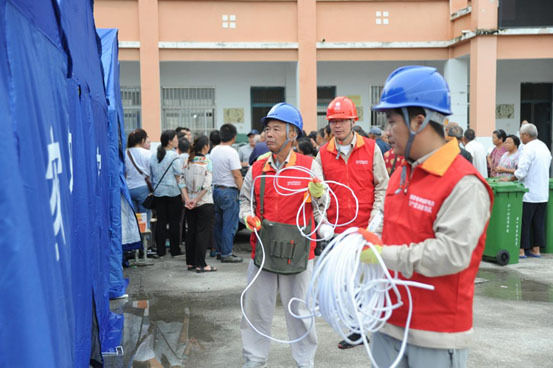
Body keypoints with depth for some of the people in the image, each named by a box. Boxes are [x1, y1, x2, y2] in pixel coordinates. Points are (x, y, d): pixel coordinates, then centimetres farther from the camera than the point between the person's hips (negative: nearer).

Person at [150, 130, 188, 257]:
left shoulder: (153, 156, 8)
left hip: (158, 192, 5)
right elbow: (179, 177, -12)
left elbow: (151, 176, 12)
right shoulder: (174, 156, -11)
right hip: (173, 192, -5)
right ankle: (174, 249, 7)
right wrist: (184, 194, -7)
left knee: (161, 221, 8)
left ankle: (160, 250, 9)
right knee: (174, 221, 3)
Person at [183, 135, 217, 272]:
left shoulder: (188, 162, 5)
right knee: (203, 232, 0)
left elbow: (183, 182, 0)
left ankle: (190, 262, 17)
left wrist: (188, 199, -3)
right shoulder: (207, 162, -10)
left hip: (190, 203, 5)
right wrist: (197, 200, -14)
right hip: (204, 202, -5)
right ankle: (200, 264, -1)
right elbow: (206, 185, -17)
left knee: (191, 231, 12)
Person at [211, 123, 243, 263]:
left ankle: (219, 251, 22)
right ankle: (226, 254, 0)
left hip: (216, 189, 8)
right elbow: (237, 175, -17)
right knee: (229, 224, -2)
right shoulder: (231, 152, -15)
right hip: (229, 191, -8)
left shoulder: (214, 151, 8)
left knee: (218, 223, 14)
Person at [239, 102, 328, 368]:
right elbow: (245, 200, 16)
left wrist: (317, 194, -17)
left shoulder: (310, 166, -2)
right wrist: (248, 216, -4)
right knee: (255, 310, 10)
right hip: (262, 249, 3)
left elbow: (322, 206, 5)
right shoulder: (257, 169, 6)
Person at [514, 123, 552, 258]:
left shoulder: (529, 149, -16)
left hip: (528, 194, -8)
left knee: (523, 223, 0)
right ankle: (536, 249, 16)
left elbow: (521, 172, -21)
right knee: (538, 222, 12)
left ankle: (521, 250, 3)